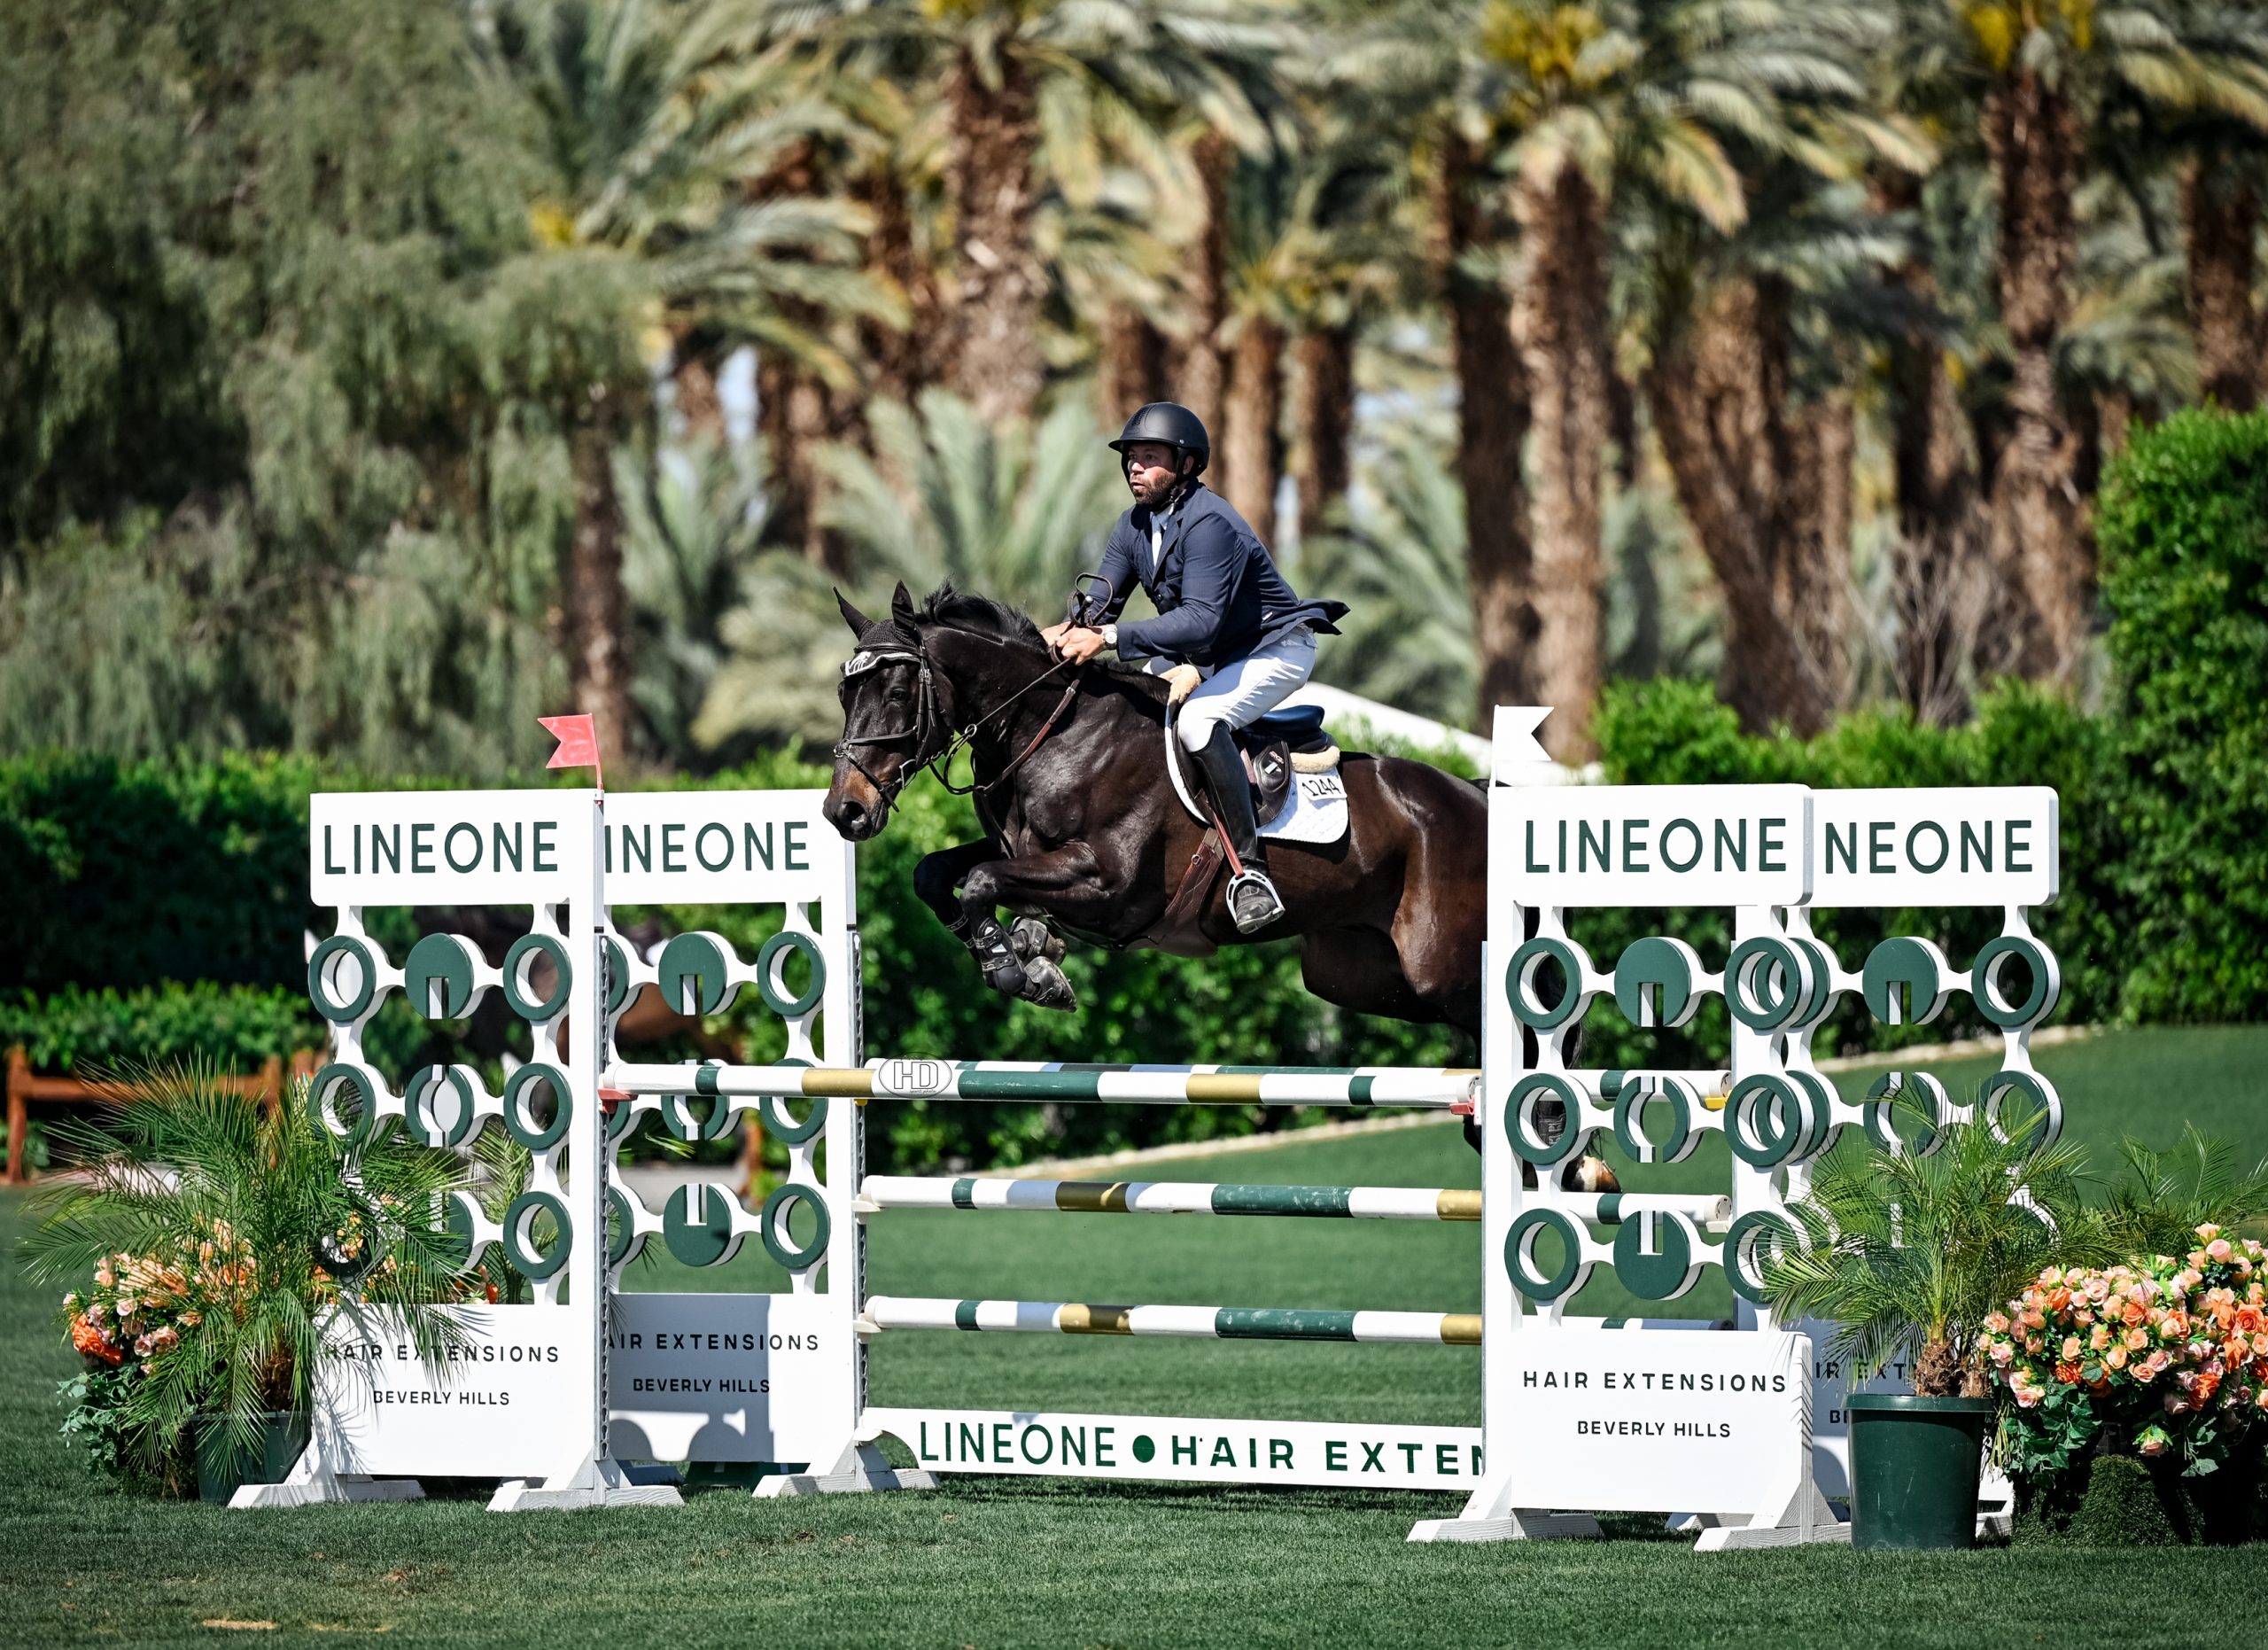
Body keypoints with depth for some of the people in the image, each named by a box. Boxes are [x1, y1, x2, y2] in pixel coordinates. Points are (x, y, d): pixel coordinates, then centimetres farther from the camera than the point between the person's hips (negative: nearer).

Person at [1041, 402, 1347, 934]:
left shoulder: (1209, 525, -27)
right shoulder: (1134, 526, 1)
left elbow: (1201, 621, -36)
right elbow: (1102, 601, 1)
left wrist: (1108, 637, -41)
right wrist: (1071, 629, -24)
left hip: (1276, 650, -10)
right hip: (1206, 656, 10)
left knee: (1196, 719, -35)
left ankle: (1251, 868, -37)